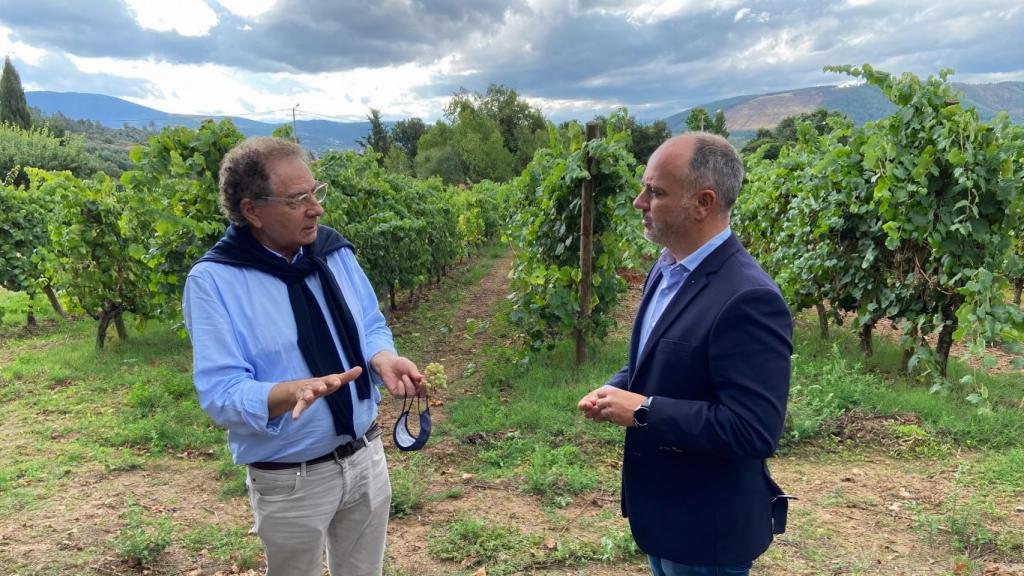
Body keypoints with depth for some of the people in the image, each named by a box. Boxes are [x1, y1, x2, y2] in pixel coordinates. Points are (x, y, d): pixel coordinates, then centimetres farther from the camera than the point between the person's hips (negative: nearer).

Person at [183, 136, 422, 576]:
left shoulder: (334, 250, -3)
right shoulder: (212, 281, -17)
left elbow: (370, 327, 6)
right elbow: (220, 393, -20)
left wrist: (383, 359, -16)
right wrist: (296, 391, -38)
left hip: (367, 457, 5)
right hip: (291, 482, -4)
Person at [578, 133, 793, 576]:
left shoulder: (749, 298, -27)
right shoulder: (667, 268, 2)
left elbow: (753, 430, -29)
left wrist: (644, 411, -25)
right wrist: (615, 390, -5)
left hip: (707, 527, -8)